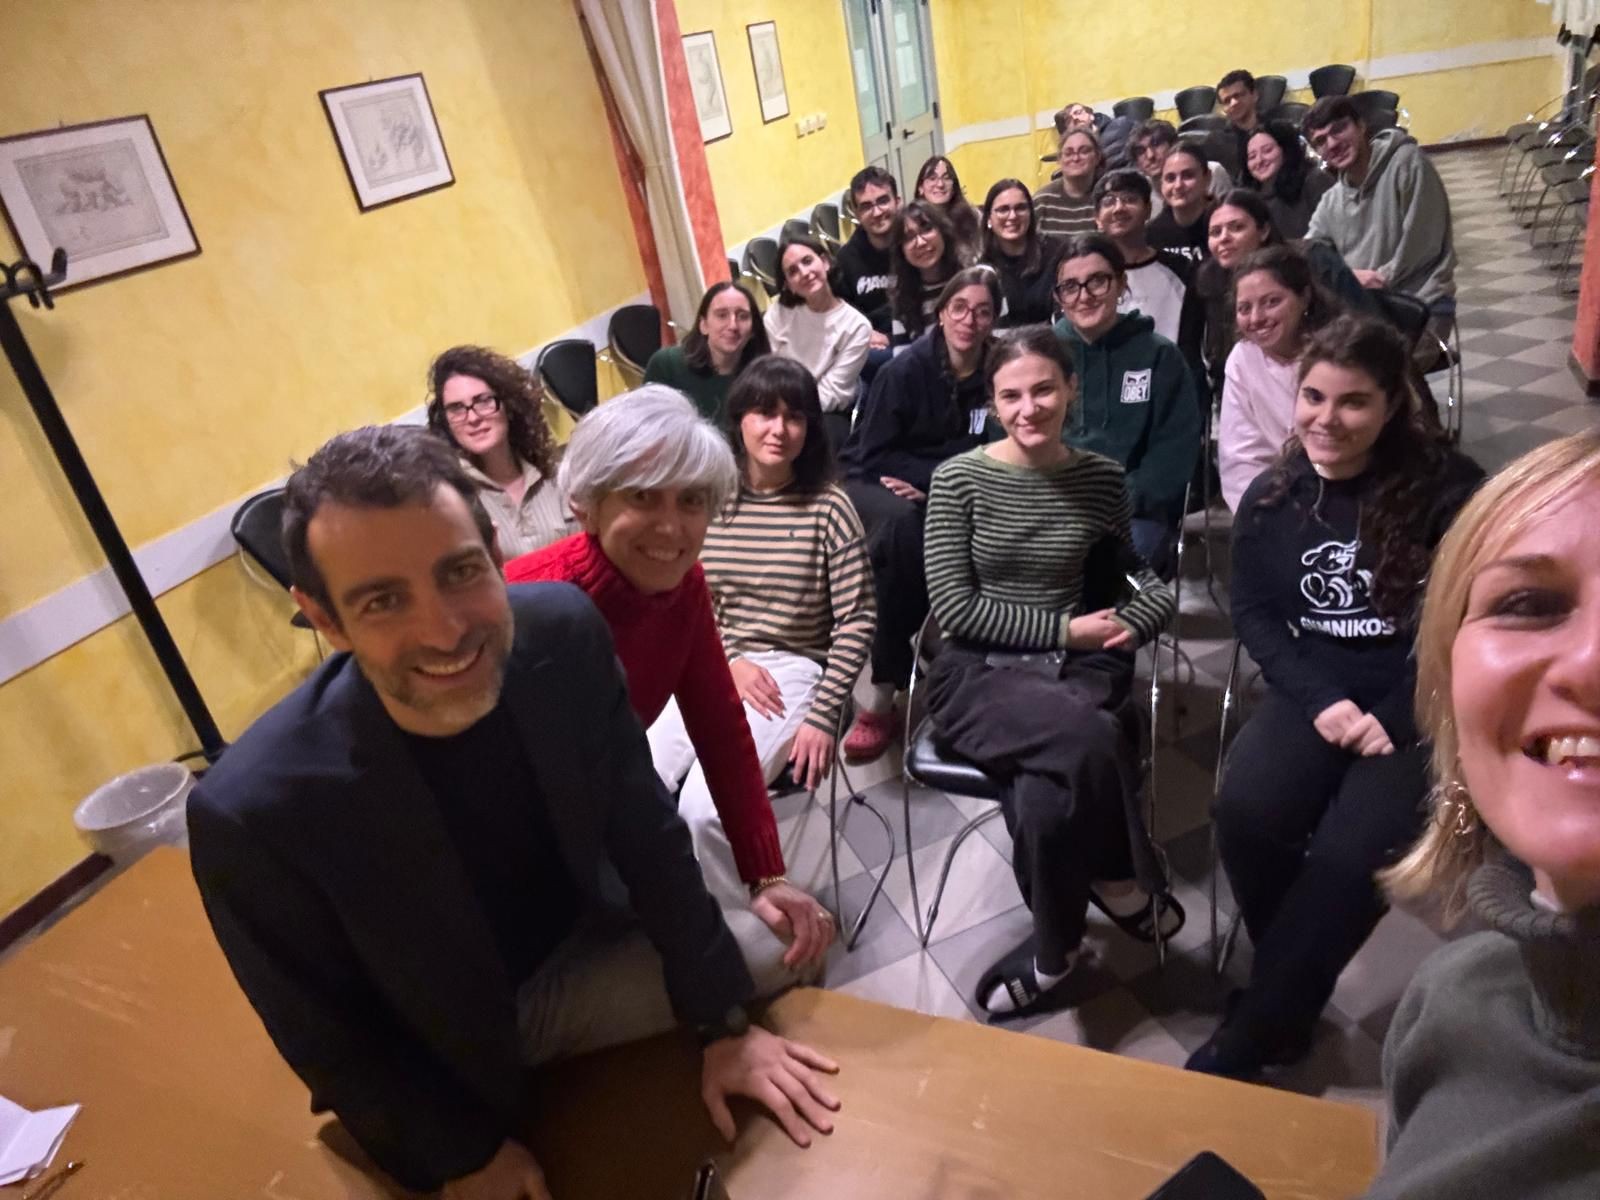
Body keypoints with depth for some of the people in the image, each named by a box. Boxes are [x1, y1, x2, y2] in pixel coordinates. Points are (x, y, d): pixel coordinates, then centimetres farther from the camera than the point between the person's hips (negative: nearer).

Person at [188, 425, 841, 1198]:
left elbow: (646, 835, -11)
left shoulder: (563, 634, -23)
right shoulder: (255, 813, -33)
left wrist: (723, 1023, -8)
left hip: (580, 955, 3)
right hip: (448, 1063, -2)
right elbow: (327, 1042, -15)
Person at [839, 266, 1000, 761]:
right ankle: (881, 685, -29)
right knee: (901, 520, -37)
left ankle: (879, 687, -25)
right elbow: (872, 456, -10)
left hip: (943, 497, 3)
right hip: (873, 485, -3)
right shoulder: (907, 368, -9)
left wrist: (927, 482, -15)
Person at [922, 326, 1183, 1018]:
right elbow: (953, 609, -8)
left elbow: (1150, 578, 16)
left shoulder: (1102, 479, 6)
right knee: (1089, 739, -34)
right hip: (977, 674, -2)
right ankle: (1122, 886, -6)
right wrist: (1064, 628, -13)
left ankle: (1053, 952, -2)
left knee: (1044, 796, -31)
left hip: (1077, 669, 2)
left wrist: (1128, 623, -8)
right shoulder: (959, 479, -3)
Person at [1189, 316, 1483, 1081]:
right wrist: (1322, 702, -13)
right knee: (1245, 812, -25)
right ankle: (1290, 998, 3)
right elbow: (1254, 614, 2)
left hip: (1420, 702, -3)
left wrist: (1395, 722, -18)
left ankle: (1251, 1036, -4)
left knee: (1350, 854, -26)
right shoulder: (1270, 497, 5)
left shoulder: (1446, 488, -6)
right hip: (1316, 692, 3)